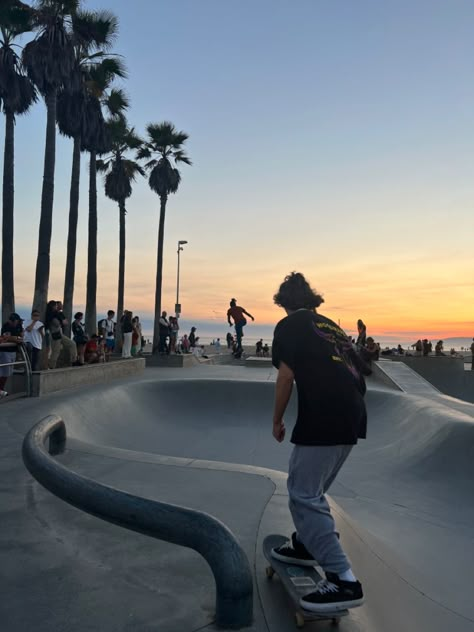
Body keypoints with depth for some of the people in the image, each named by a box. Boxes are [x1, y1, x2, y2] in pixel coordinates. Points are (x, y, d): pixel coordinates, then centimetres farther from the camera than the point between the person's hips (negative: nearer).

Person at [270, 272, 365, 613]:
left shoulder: (289, 325, 2)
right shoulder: (332, 326, 23)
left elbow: (286, 376, -6)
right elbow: (354, 369, 20)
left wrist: (277, 421, 5)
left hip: (322, 420, -8)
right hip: (352, 419, 9)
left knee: (304, 496, -2)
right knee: (311, 490, 24)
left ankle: (344, 580, -4)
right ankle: (307, 544, 38)